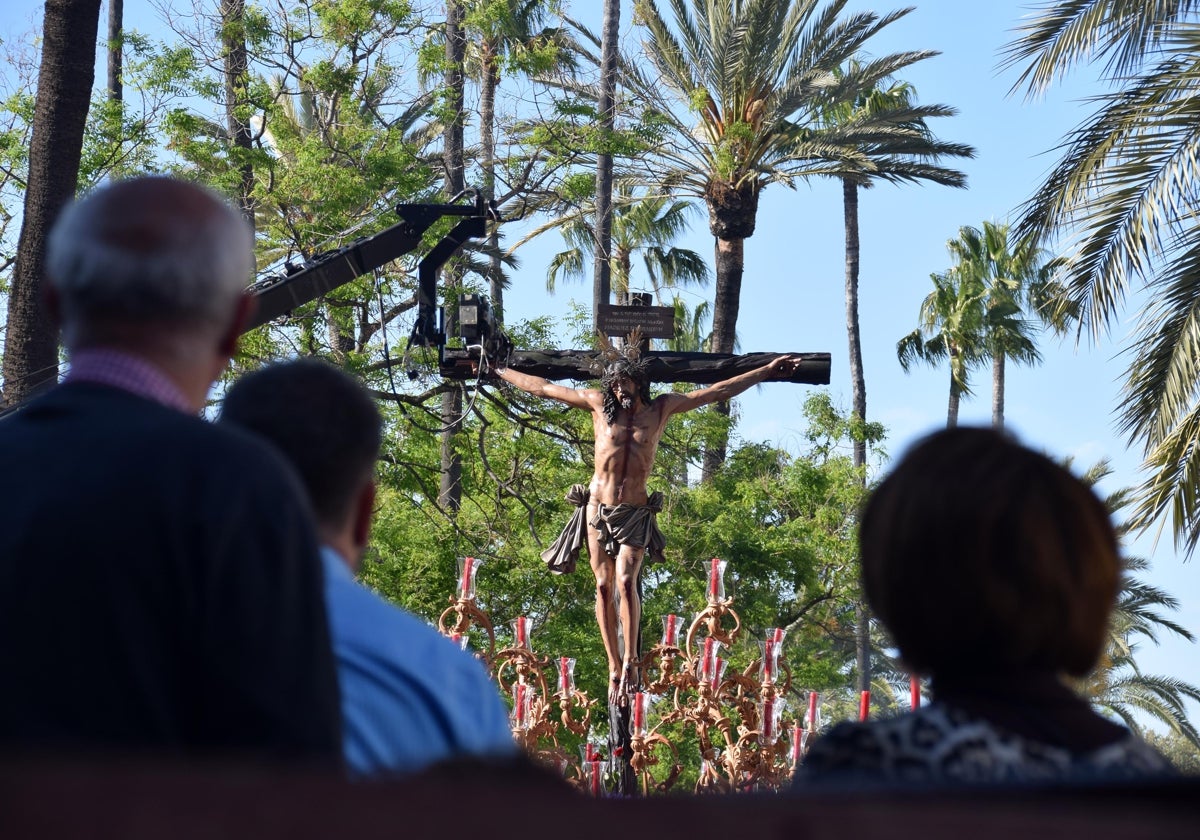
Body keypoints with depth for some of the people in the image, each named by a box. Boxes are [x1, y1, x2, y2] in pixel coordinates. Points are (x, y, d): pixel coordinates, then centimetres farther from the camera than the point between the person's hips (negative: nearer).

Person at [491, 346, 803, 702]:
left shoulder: (661, 408, 5)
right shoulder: (599, 404, 5)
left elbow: (718, 391, 8)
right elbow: (542, 387, 11)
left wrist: (767, 371, 8)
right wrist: (496, 371, 14)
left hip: (635, 512, -1)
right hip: (598, 509, 1)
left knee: (625, 581, -19)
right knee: (603, 586, -2)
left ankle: (630, 661, -17)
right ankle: (614, 667, 3)